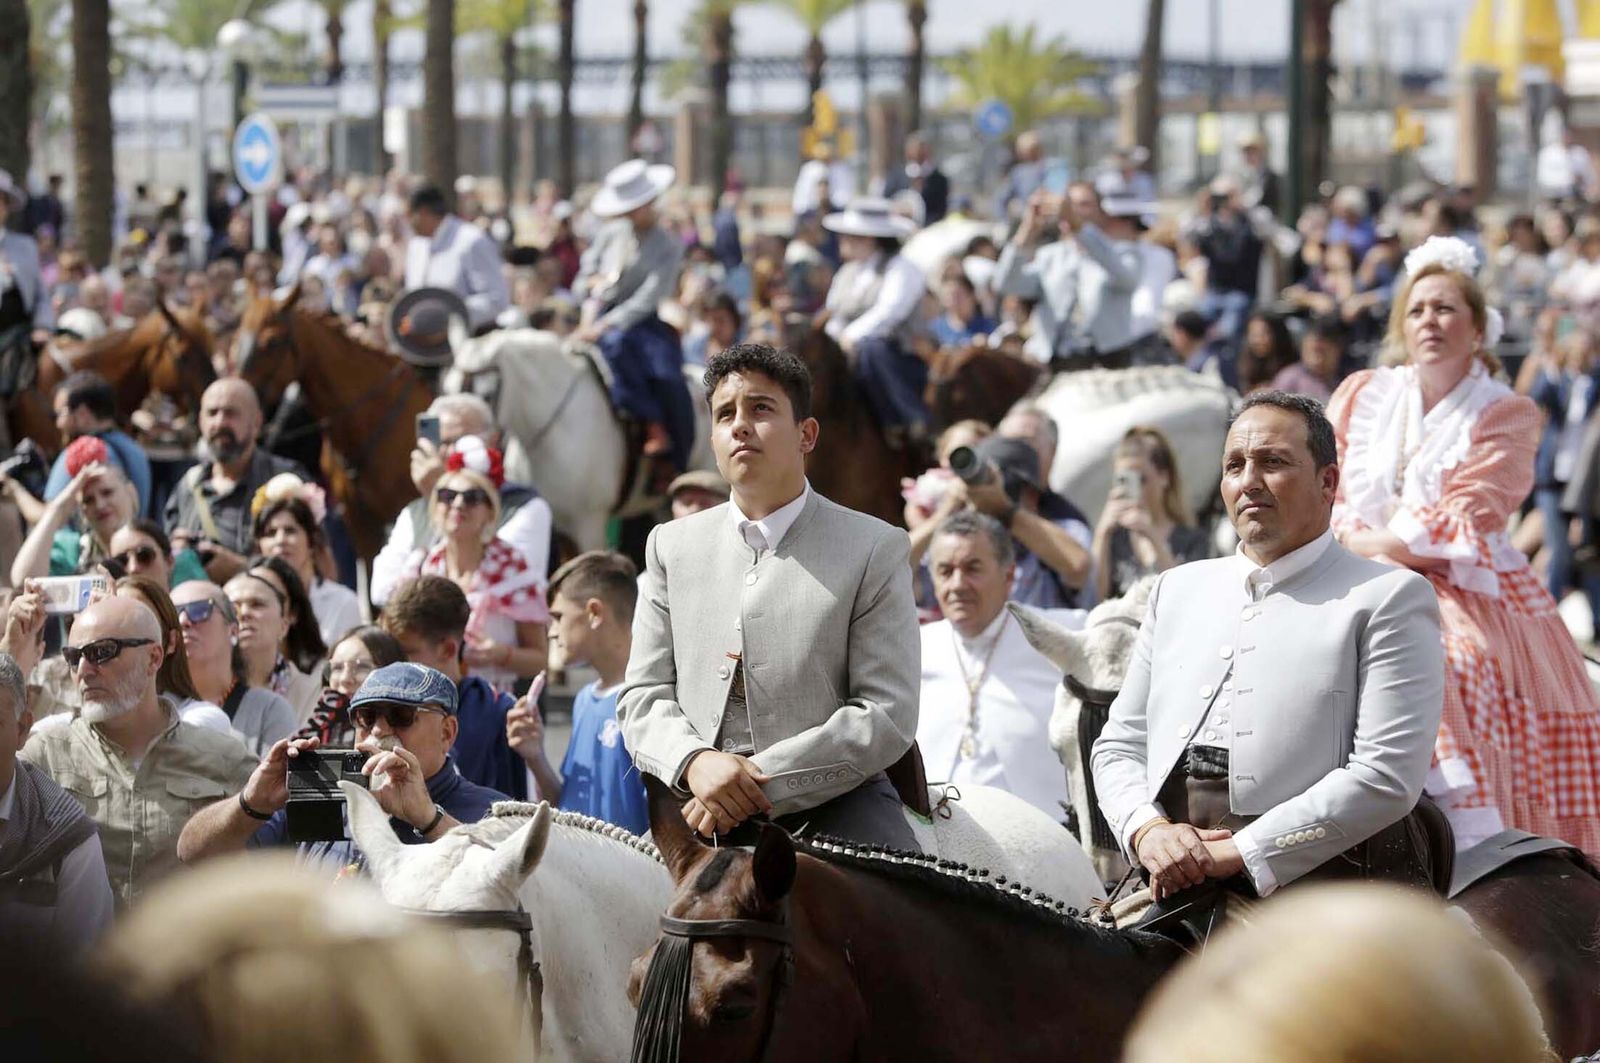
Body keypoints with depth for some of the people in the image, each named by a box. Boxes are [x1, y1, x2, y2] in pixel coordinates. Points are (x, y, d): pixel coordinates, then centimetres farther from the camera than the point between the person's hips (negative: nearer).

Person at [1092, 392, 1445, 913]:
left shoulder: (1392, 598, 5)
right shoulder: (1177, 590, 25)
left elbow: (1387, 776, -6)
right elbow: (1119, 744, 24)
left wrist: (1237, 853, -10)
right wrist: (1146, 830, 0)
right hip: (1178, 895, 4)